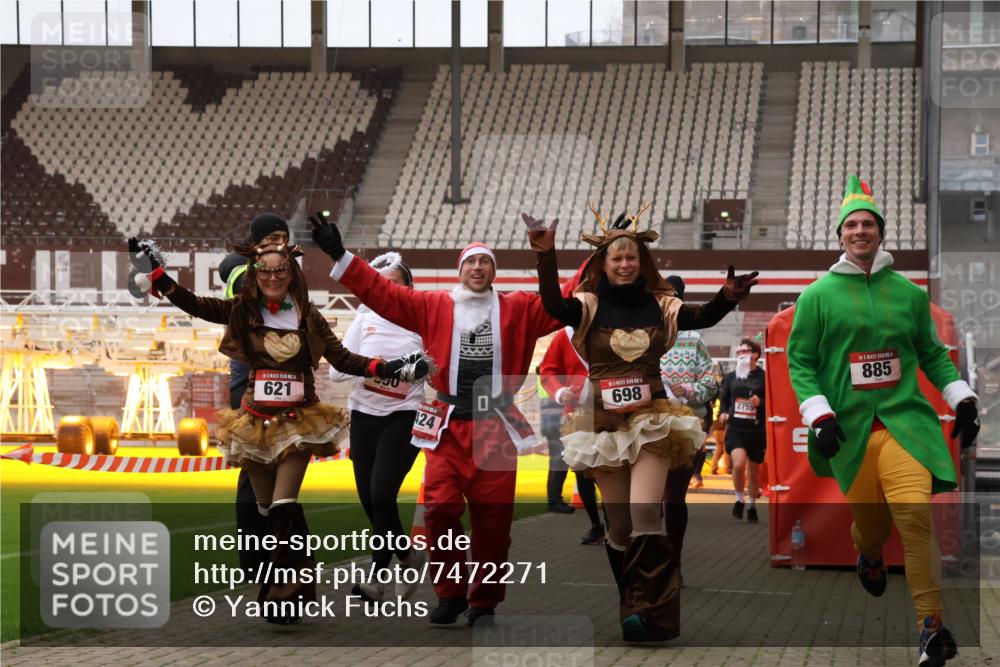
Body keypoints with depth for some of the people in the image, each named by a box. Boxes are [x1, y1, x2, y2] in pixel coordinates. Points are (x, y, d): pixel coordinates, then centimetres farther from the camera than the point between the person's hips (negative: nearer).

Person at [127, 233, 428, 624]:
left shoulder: (307, 316, -1)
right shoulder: (243, 311, 0)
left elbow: (342, 359, 2)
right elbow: (191, 304, -6)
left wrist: (393, 369, -8)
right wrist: (153, 271, -15)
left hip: (298, 421, -2)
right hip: (256, 422, 2)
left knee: (284, 506, -16)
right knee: (267, 511, 7)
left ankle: (293, 582, -10)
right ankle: (298, 581, 19)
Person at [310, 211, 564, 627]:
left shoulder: (519, 310, 9)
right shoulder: (433, 307, 8)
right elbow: (382, 294, 4)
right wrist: (340, 256, -2)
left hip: (497, 427, 0)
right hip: (448, 425, 0)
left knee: (492, 518, 1)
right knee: (440, 508, -11)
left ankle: (484, 602, 14)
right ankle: (450, 593, 7)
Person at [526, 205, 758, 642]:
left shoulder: (659, 305, 4)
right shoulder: (589, 306, 0)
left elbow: (702, 318, -7)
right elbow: (552, 304, -18)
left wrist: (728, 297, -27)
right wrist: (546, 255, -32)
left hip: (652, 419, -1)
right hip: (604, 421, 1)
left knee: (645, 515, -17)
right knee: (618, 523, 6)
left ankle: (650, 612, -20)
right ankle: (632, 608, 16)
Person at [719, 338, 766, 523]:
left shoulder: (763, 377, -3)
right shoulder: (731, 376, 9)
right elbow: (724, 398, 19)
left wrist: (761, 403, -20)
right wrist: (723, 413, 0)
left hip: (756, 430, -1)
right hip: (735, 429, 1)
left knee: (753, 470, 10)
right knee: (738, 464, -20)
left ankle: (752, 506, 28)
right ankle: (740, 499, 4)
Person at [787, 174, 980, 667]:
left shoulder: (908, 293, 11)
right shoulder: (818, 296, 5)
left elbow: (932, 353, 19)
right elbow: (800, 361, 5)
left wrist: (962, 399, 8)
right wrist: (819, 417, -6)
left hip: (904, 418, 0)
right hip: (849, 426, 0)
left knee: (915, 513, -19)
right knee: (871, 521, 5)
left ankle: (931, 624, -15)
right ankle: (869, 557, 45)